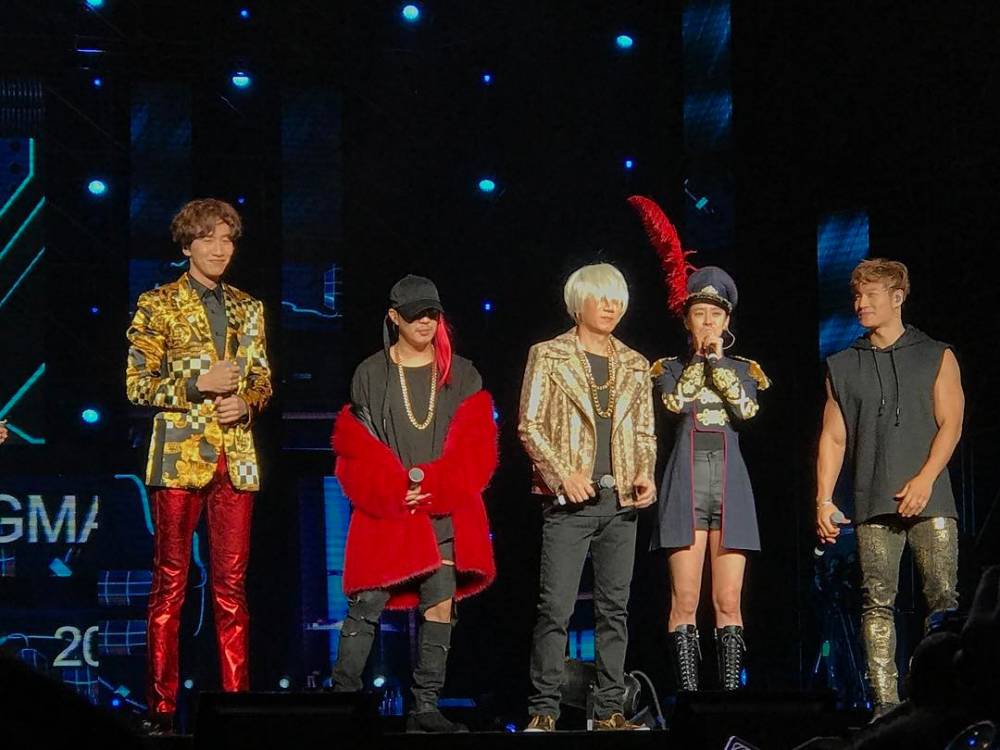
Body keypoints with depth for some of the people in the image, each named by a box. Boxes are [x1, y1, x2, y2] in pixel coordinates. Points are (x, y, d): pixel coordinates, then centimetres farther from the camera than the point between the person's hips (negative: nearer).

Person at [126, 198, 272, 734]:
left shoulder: (248, 308, 16)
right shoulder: (157, 305, 2)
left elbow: (263, 381, 19)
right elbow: (137, 384, -1)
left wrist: (245, 402, -3)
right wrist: (197, 385, -13)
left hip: (236, 460, 4)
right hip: (180, 457, -4)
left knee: (232, 584, 2)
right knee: (170, 583, -2)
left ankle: (237, 698, 5)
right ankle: (162, 707, 1)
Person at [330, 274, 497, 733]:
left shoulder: (461, 375, 10)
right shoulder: (370, 374, 7)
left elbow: (475, 447, 3)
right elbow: (354, 448, 3)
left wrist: (432, 485, -10)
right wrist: (395, 490, -11)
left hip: (445, 512, 2)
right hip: (385, 512, -1)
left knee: (441, 605, -3)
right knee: (366, 606, -7)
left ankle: (425, 709, 1)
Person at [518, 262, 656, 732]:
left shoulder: (634, 366, 15)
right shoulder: (549, 356, 3)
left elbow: (645, 433, 18)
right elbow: (529, 425, -2)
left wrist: (645, 475, -1)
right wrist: (564, 474, -12)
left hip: (620, 500, 4)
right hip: (570, 500, -4)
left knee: (614, 608, 5)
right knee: (555, 608, -8)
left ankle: (609, 710, 9)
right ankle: (544, 711, -4)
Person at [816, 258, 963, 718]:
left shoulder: (936, 357, 11)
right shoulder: (842, 366, 17)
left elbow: (950, 424, 2)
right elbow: (833, 437, 14)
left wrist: (925, 479, -12)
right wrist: (824, 500, 3)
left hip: (928, 501, -2)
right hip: (872, 505, 2)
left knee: (944, 600, -11)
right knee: (877, 603, -5)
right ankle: (885, 704, -6)